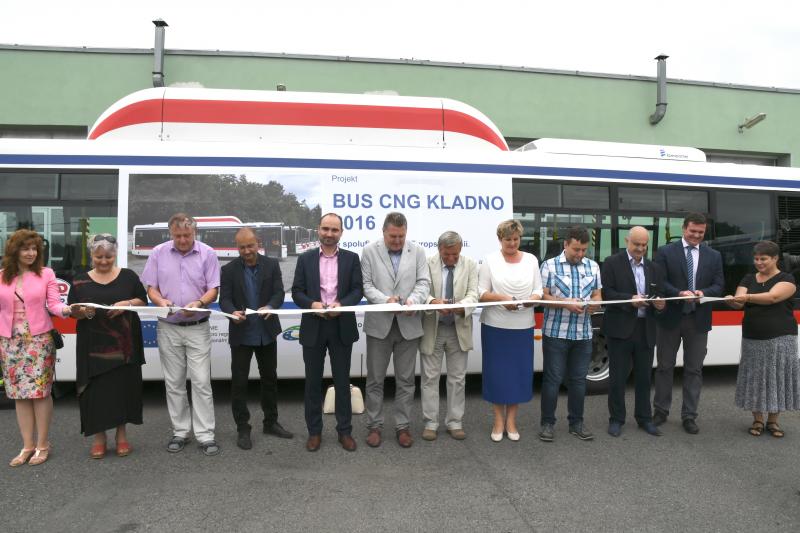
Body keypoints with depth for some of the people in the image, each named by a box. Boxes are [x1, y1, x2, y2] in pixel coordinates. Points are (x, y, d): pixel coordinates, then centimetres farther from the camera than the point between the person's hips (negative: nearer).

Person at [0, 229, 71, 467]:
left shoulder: (46, 274, -2)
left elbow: (53, 303, -5)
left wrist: (65, 309, -28)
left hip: (39, 339, -3)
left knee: (40, 391, -2)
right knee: (19, 393, 7)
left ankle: (42, 445, 9)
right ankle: (27, 446, 16)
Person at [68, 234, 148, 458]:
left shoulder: (128, 276, 5)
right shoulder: (80, 281, 7)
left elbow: (143, 300, 7)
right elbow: (72, 312, 7)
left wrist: (127, 303, -13)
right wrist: (83, 312, -15)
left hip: (124, 344, 0)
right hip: (93, 345, 0)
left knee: (124, 386, 4)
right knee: (95, 389, 1)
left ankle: (121, 434, 18)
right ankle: (98, 437, 14)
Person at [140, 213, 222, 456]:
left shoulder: (207, 254, -3)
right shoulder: (158, 253, 2)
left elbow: (213, 289, -3)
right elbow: (150, 287, 5)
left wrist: (199, 303, -23)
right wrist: (161, 301, -17)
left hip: (198, 328, -2)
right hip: (168, 328, 2)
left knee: (201, 382, -3)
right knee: (174, 382, 10)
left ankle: (205, 435, 4)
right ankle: (180, 432, 22)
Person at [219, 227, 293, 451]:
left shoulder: (272, 264, 0)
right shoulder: (229, 269, -3)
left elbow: (279, 292, -6)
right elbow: (224, 299, -7)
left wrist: (269, 307, -28)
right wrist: (233, 312, -30)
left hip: (267, 333, 2)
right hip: (241, 335, -2)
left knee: (269, 378, 13)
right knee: (239, 381, 2)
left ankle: (271, 422, 28)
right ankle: (242, 429, 13)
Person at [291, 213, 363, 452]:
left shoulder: (351, 258, 4)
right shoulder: (305, 258, 5)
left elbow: (357, 290, -1)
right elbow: (296, 292, 1)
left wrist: (341, 304, -19)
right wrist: (312, 304, -18)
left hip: (342, 327, 0)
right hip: (313, 327, 1)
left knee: (342, 380, 7)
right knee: (313, 381, 8)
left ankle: (345, 430, 20)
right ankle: (314, 431, 21)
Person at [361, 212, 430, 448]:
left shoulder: (418, 251, 5)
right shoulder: (369, 251, 1)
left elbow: (423, 282, 0)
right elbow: (366, 284, -3)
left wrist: (414, 300, -20)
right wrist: (385, 300, -19)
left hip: (408, 325, 1)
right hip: (379, 324, -1)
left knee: (406, 380, 9)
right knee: (375, 379, 8)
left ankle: (402, 426, 21)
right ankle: (374, 426, 21)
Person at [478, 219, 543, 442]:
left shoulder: (531, 260, 7)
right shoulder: (490, 260, -1)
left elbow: (539, 290, 7)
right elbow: (481, 293, -4)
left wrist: (532, 299, -15)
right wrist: (502, 298, -20)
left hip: (523, 327, 2)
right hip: (495, 326, -2)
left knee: (520, 372, 5)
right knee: (497, 373, 3)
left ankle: (511, 421, 20)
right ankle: (499, 421, 18)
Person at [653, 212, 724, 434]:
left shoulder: (714, 256, 8)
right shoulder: (665, 252, -1)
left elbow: (719, 285, 4)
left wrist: (704, 292, -17)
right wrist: (679, 293, -24)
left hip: (698, 320, 2)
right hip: (670, 317, -2)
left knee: (694, 369, 7)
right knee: (665, 366, 8)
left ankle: (689, 416, 17)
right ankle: (661, 411, 21)